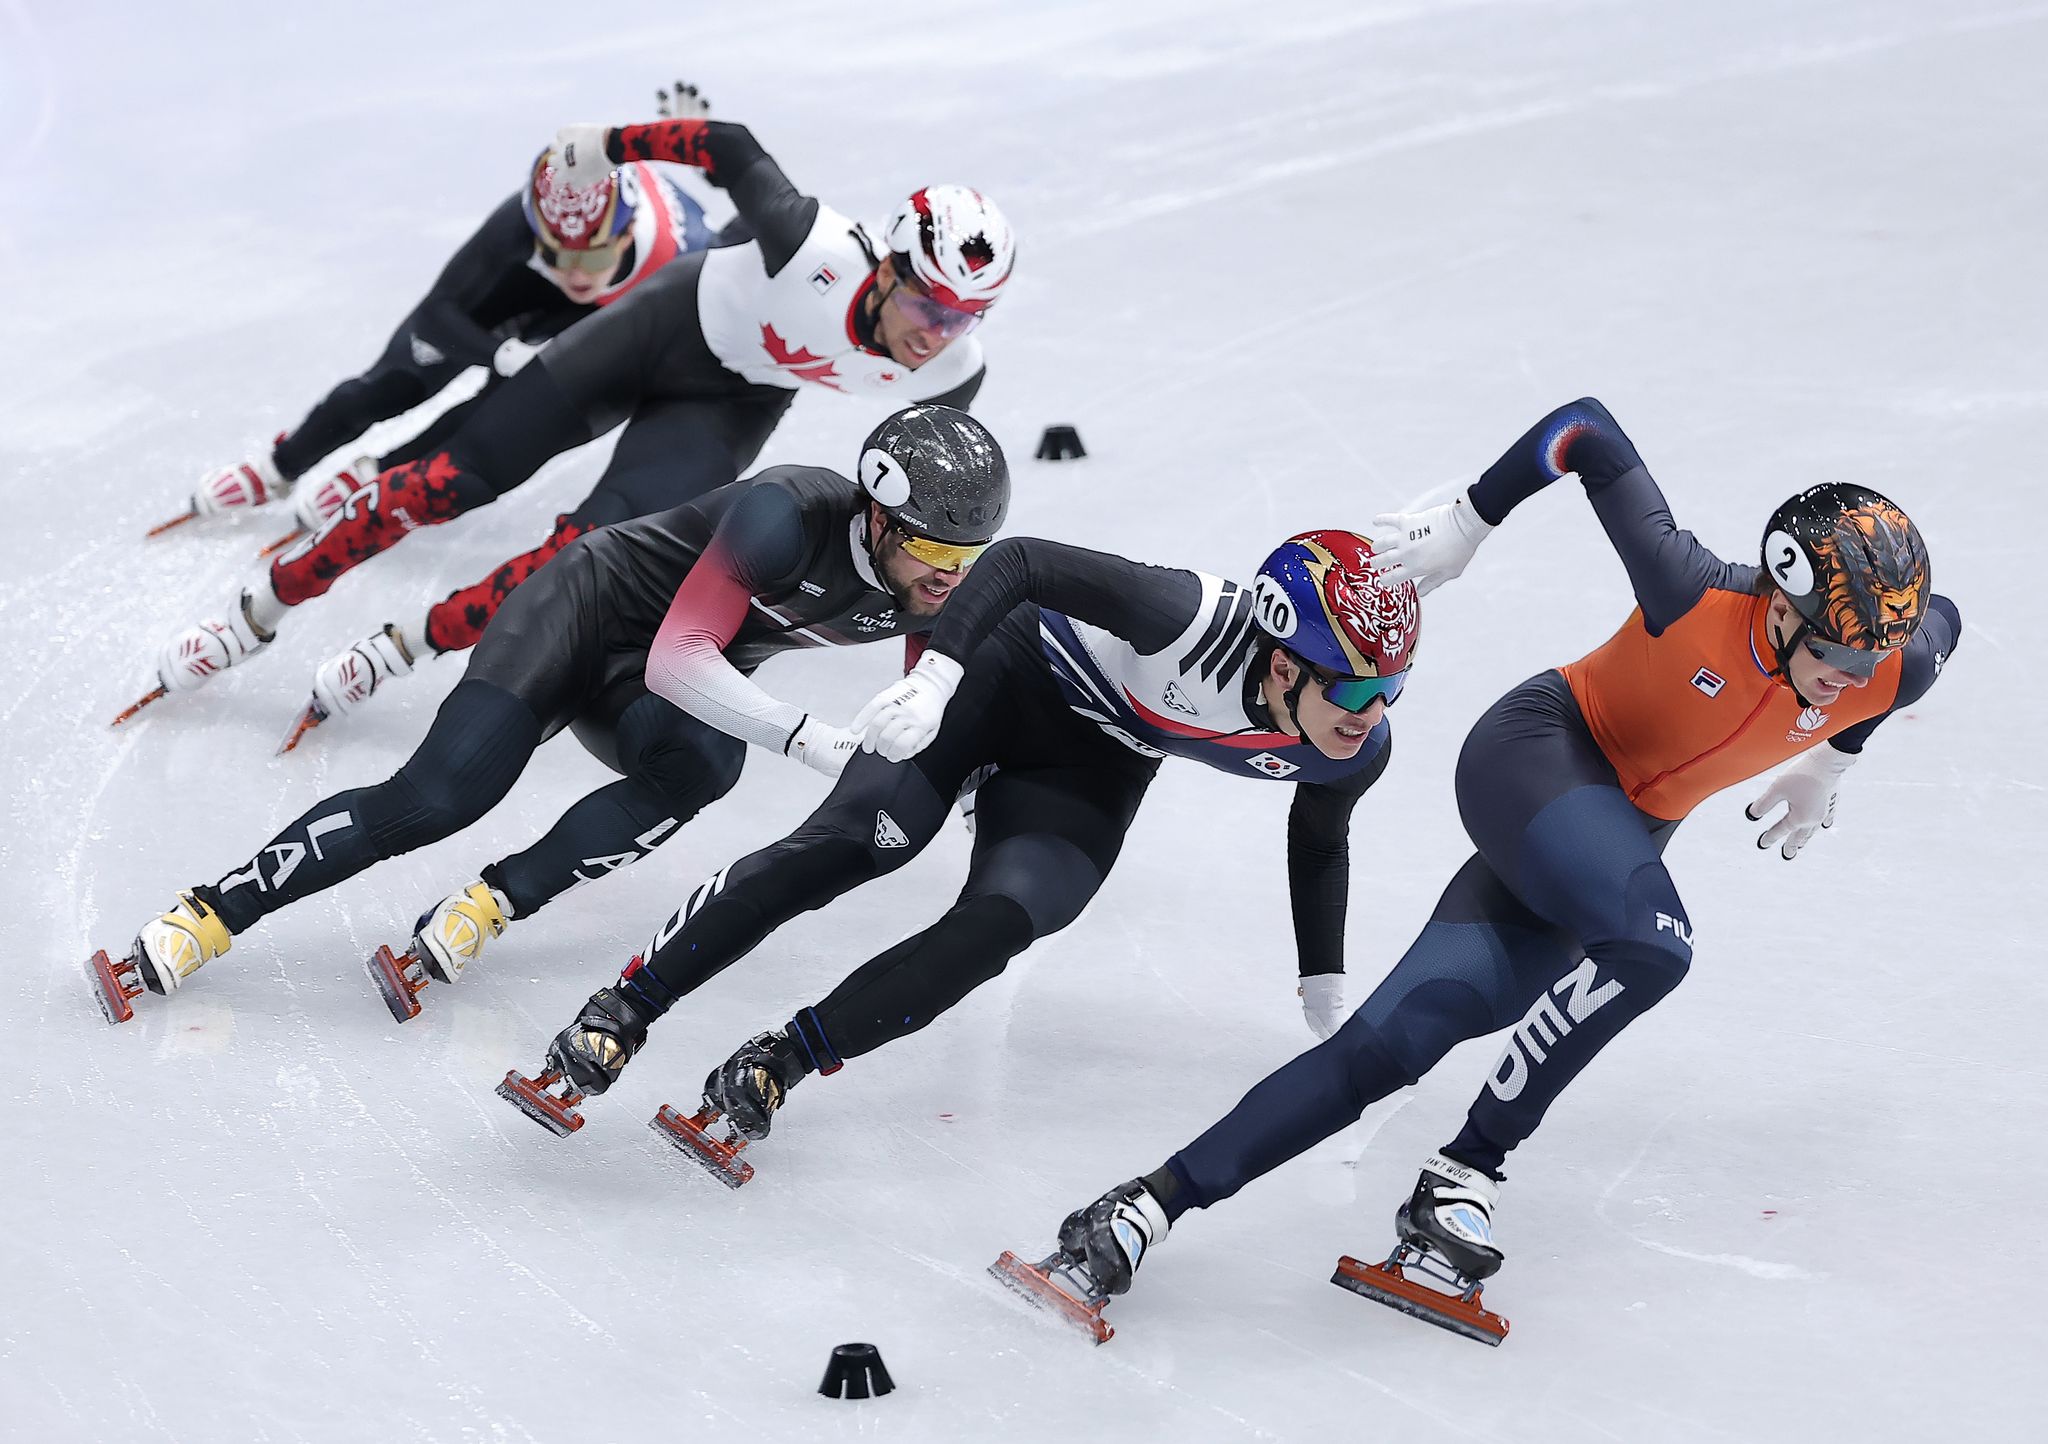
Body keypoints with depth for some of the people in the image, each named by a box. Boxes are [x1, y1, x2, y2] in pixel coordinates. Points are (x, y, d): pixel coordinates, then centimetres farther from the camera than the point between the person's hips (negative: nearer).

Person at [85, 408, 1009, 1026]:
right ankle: (206, 919, -17)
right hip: (584, 612, -5)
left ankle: (486, 909, -26)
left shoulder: (936, 592, -12)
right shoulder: (791, 516, -32)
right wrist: (807, 739, -40)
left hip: (669, 689, 5)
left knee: (706, 760, -32)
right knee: (438, 796, -24)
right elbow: (676, 659, -36)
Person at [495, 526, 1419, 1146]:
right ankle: (617, 1018, -15)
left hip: (1092, 767, 4)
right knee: (850, 844, -20)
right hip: (1013, 671, -4)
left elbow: (1319, 839, 6)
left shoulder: (1356, 751, -18)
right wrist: (937, 671, -47)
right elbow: (1022, 559, -34)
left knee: (995, 927, -20)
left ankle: (775, 1067, -14)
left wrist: (1325, 985, 12)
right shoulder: (1198, 622, -37)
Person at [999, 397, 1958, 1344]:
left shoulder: (1895, 669, -14)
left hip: (1624, 834, 5)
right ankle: (1466, 1174, -19)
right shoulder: (1697, 594, -27)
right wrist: (1462, 525, -9)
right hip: (1540, 753, -5)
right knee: (1651, 942, -34)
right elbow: (1585, 427, -17)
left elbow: (1941, 622, 12)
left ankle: (1149, 1210, -12)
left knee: (1395, 1037, -10)